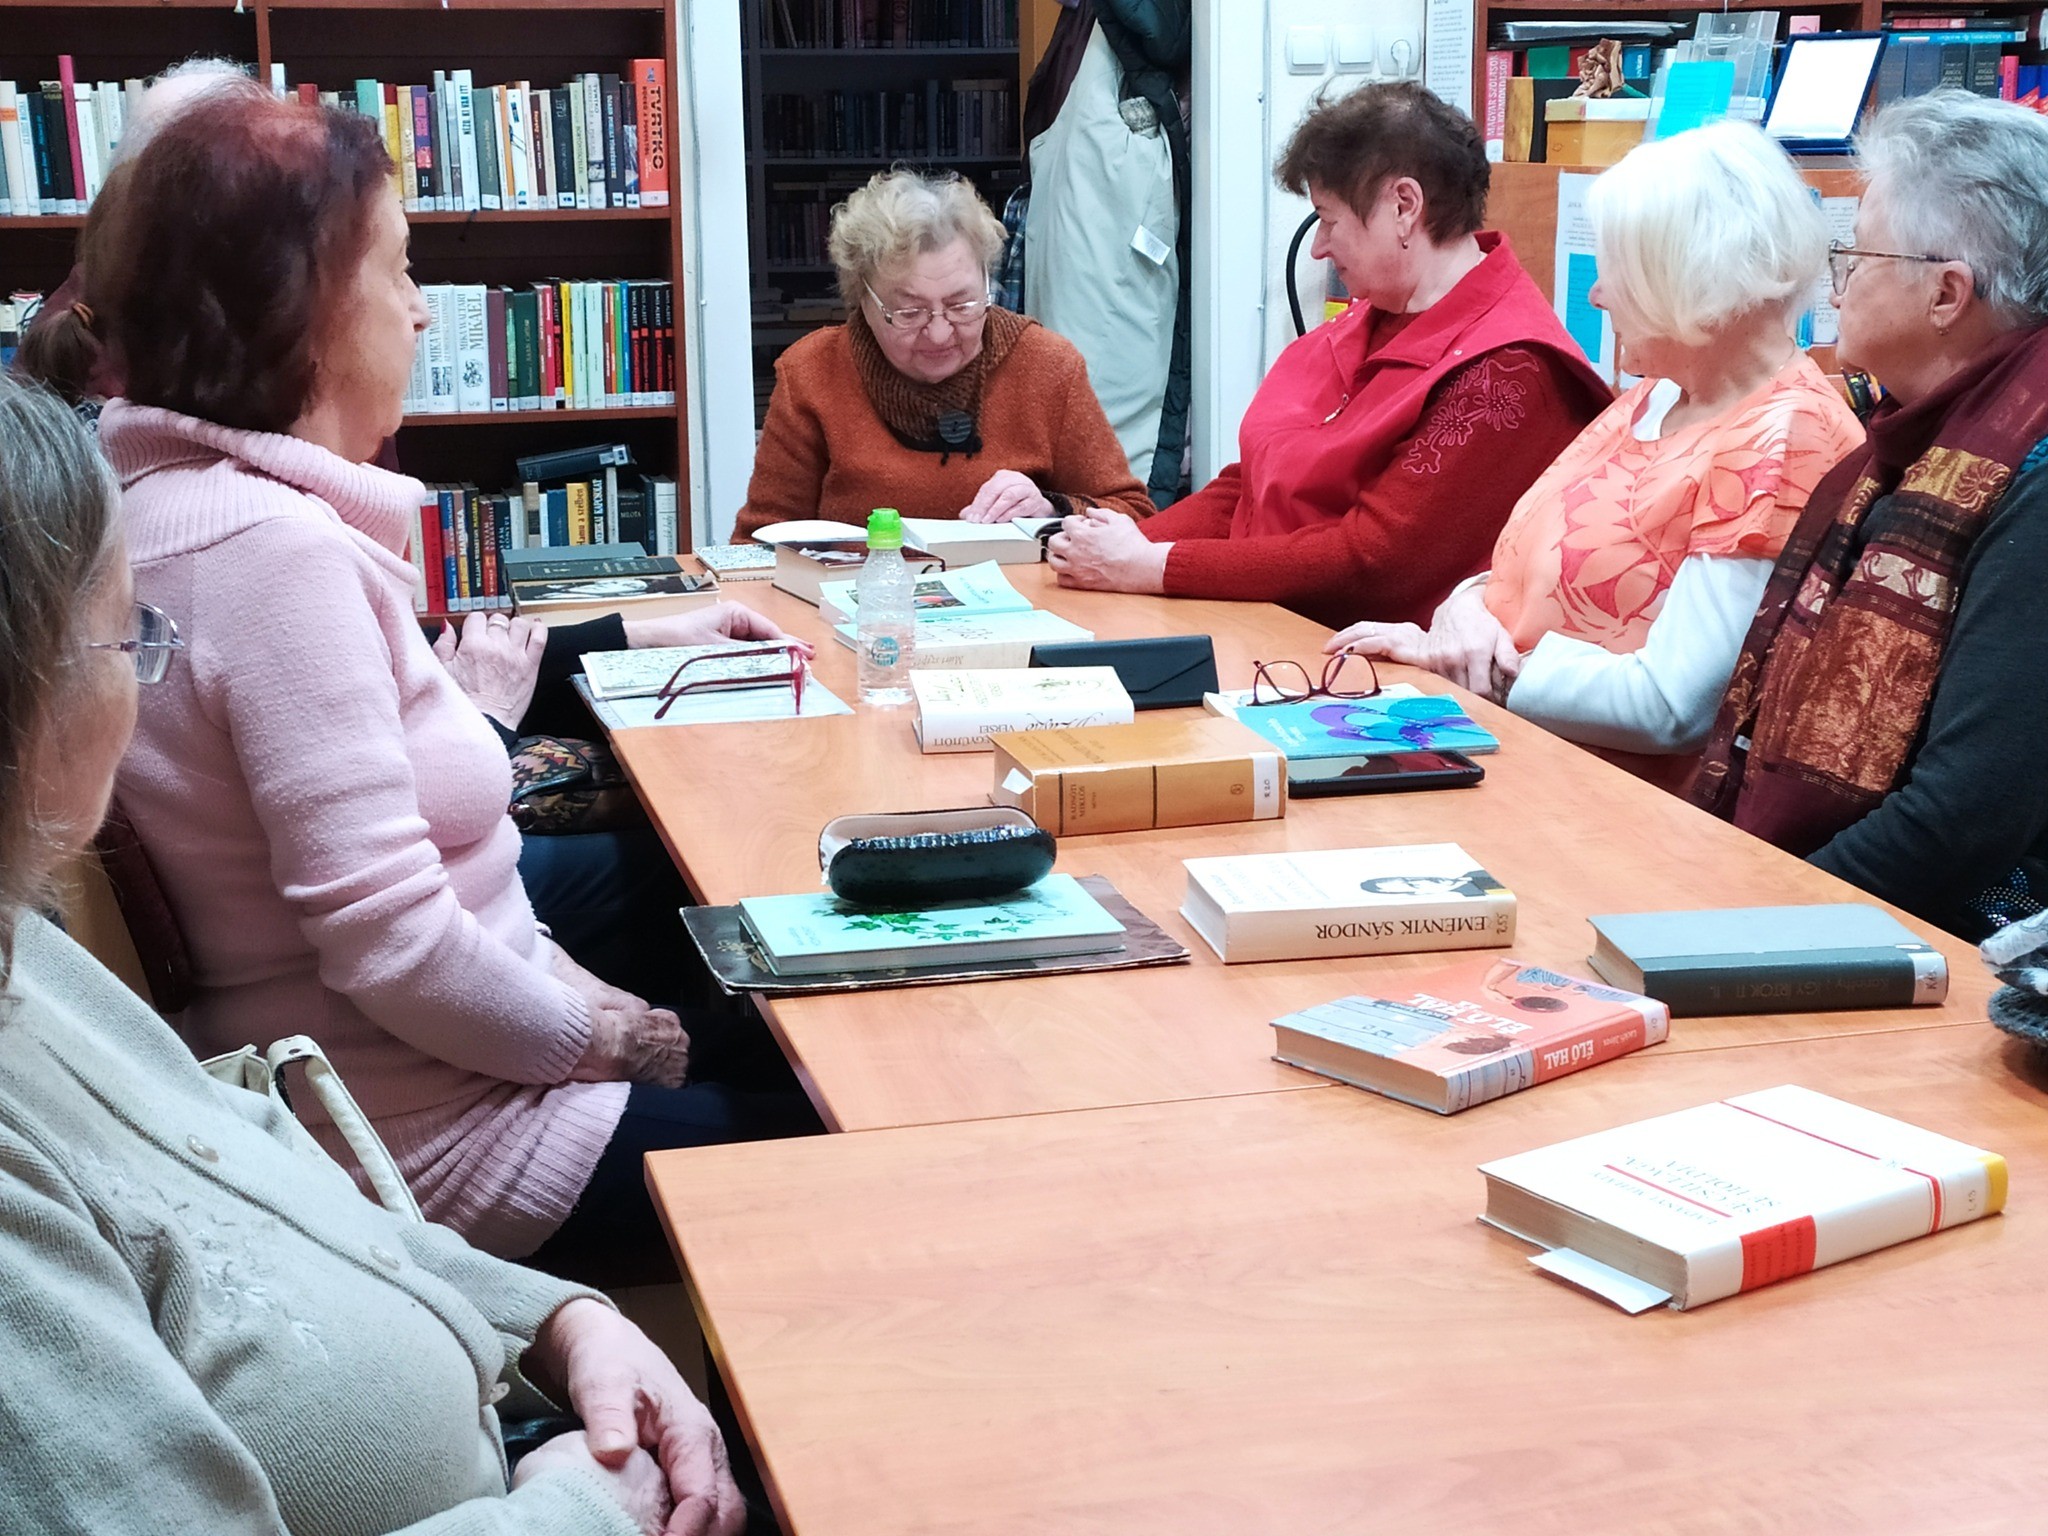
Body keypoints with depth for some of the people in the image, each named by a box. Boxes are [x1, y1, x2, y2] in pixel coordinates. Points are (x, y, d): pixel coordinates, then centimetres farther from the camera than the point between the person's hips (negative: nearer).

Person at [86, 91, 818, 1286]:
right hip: (424, 1142, -9)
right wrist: (598, 1032, -12)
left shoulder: (190, 499, 5)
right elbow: (392, 943, -28)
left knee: (791, 1059, 17)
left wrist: (559, 980, 5)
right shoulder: (271, 548, -26)